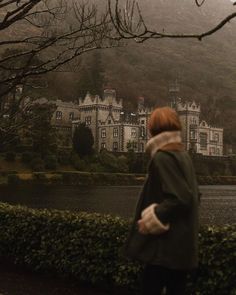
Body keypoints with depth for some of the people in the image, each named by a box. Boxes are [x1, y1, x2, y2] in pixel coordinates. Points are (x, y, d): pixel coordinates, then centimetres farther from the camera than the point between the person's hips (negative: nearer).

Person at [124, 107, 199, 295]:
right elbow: (192, 195, 18)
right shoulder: (184, 156, 13)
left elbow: (179, 198, -23)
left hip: (166, 244, -9)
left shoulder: (163, 157, -15)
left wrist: (151, 220, -15)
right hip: (182, 244, 9)